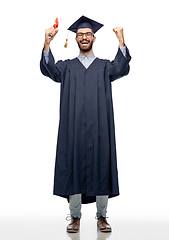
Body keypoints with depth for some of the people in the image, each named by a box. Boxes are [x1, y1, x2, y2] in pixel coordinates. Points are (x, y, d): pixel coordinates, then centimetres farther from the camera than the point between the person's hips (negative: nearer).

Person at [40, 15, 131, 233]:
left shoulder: (105, 66, 12)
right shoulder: (67, 67, 13)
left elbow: (120, 68, -8)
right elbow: (49, 69, -5)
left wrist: (121, 41, -22)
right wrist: (47, 43, -20)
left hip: (99, 128, 0)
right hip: (74, 127, 0)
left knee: (101, 168, 2)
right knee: (74, 167, 1)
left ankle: (101, 216, 15)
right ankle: (75, 217, 14)